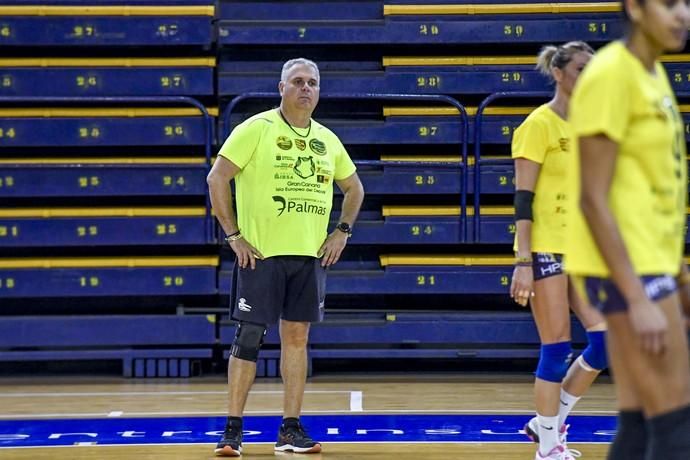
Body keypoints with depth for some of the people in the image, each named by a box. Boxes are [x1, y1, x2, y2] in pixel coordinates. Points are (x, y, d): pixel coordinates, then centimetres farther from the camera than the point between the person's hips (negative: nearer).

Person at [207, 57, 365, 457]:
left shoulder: (327, 139, 11)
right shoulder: (256, 129, -5)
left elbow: (354, 188, 24)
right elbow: (217, 178, -7)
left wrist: (343, 231, 10)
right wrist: (233, 235, -11)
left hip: (311, 255, 5)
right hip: (261, 252, -5)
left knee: (297, 337, 6)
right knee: (250, 337, -4)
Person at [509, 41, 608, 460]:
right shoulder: (540, 124, -9)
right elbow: (523, 197, -13)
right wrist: (523, 261, -19)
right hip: (546, 248, -7)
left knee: (607, 338, 1)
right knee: (557, 349, -5)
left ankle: (549, 421, 15)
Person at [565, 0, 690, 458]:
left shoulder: (653, 74, 14)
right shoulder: (609, 75, -16)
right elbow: (593, 199, -19)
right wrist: (638, 300, -22)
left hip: (649, 263, 9)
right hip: (627, 269, -9)